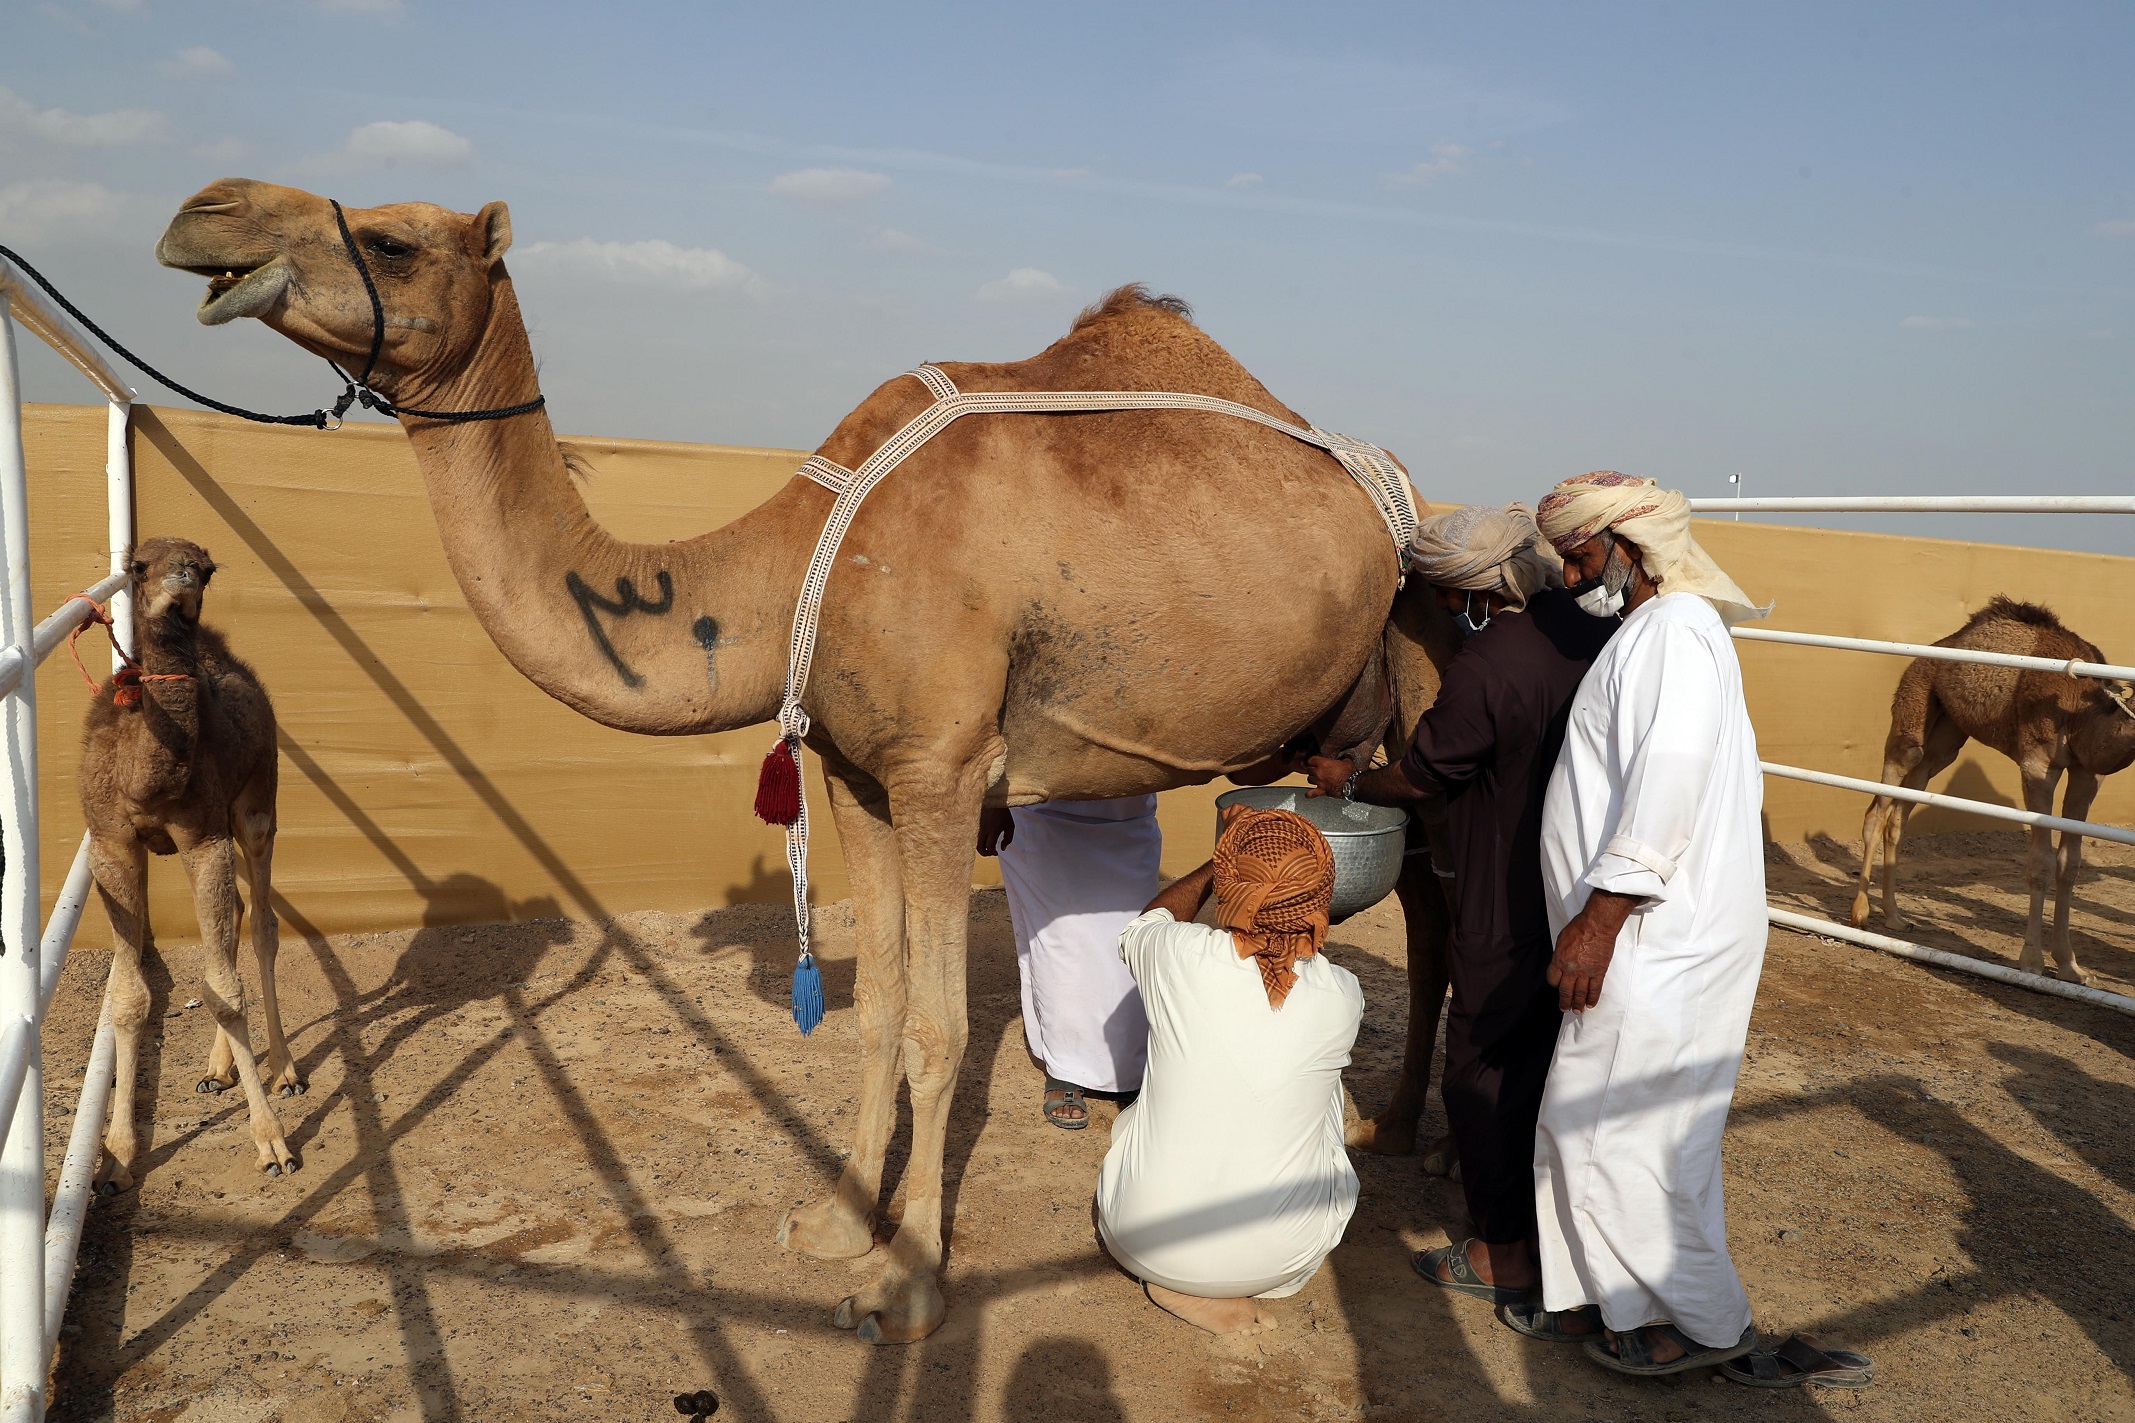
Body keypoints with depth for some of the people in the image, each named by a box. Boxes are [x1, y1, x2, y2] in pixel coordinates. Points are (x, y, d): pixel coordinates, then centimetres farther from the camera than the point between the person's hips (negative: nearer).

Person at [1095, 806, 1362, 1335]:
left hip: (1142, 1242, 1)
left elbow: (1151, 917, 11)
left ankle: (1175, 1280, 16)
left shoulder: (1177, 957, -16)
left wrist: (1222, 862, 25)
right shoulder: (1342, 996, -13)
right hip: (1280, 1258, -1)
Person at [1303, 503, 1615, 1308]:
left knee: (1486, 1065, 6)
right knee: (1557, 1052, 21)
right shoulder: (1596, 631, 0)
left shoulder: (1484, 667, -22)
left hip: (1509, 909, -8)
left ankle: (1507, 1251, 16)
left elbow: (1419, 778, -10)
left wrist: (1348, 783, 9)